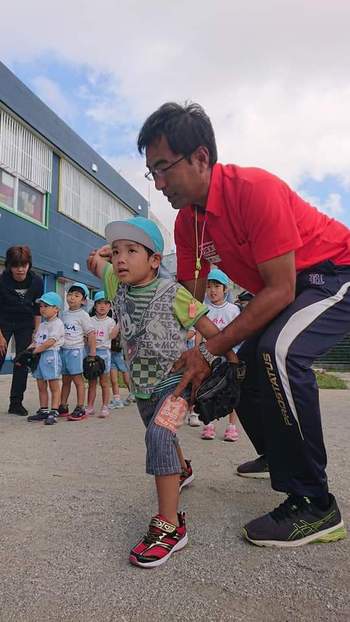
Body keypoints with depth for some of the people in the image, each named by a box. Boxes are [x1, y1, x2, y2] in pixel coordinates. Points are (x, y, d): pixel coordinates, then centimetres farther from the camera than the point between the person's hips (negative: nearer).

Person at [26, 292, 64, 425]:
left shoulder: (57, 323, -10)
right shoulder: (42, 324, 18)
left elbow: (50, 342, -18)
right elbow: (35, 341, 17)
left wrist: (35, 350, -15)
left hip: (51, 355, -9)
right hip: (39, 356, 9)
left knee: (54, 387, -1)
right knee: (41, 387, 13)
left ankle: (53, 412, 2)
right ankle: (43, 411, 23)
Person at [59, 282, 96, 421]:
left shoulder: (83, 315, -7)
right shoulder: (64, 314, 11)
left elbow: (91, 333, -10)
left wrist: (92, 352, -13)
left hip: (76, 350, -6)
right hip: (64, 350, 6)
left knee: (77, 379, -2)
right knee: (65, 380, 13)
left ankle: (80, 409, 3)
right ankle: (63, 407, 22)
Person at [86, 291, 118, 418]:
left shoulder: (110, 321, 1)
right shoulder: (90, 321, 7)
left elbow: (112, 336, -11)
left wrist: (118, 325, -22)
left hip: (104, 351, -2)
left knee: (104, 382, 4)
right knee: (91, 382, 9)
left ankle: (105, 407, 13)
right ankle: (90, 406, 17)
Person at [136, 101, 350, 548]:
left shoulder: (255, 189, -28)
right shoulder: (187, 221, -4)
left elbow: (280, 291, -29)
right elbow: (189, 296, 0)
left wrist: (209, 351, -30)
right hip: (290, 288, 9)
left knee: (278, 351, -33)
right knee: (243, 368, 10)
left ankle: (314, 506, -17)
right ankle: (276, 456, 36)